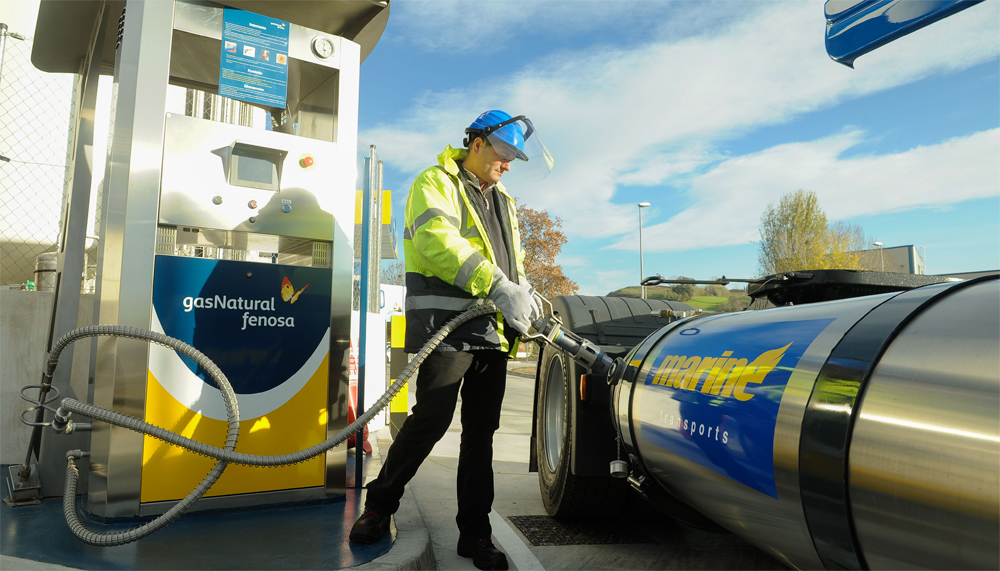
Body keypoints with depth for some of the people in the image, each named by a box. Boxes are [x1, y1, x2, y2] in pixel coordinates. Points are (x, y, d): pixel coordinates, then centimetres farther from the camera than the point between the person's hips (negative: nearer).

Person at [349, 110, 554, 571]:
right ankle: (379, 505, 15)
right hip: (446, 326, -7)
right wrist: (497, 285, -25)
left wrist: (523, 293, 3)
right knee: (431, 420, -10)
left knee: (481, 431, 9)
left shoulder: (503, 202, 25)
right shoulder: (436, 183, 1)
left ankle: (475, 533, 19)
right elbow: (437, 240, -17)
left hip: (492, 332, 7)